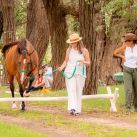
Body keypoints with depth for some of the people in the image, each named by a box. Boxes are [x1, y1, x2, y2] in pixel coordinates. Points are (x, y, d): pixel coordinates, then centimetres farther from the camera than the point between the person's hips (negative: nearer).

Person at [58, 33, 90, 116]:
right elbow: (66, 61, 13)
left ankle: (78, 110, 11)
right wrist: (61, 67, -4)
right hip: (70, 72, 1)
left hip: (80, 73, -1)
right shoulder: (69, 50, 5)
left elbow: (89, 62, 2)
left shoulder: (84, 51, 0)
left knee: (78, 92, 3)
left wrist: (84, 62, -20)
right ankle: (72, 108, -22)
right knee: (71, 90, -12)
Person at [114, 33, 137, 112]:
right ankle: (128, 108, -8)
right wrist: (122, 56, -2)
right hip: (127, 70, -1)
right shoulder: (124, 47, -6)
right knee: (128, 89, -12)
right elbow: (115, 53, 8)